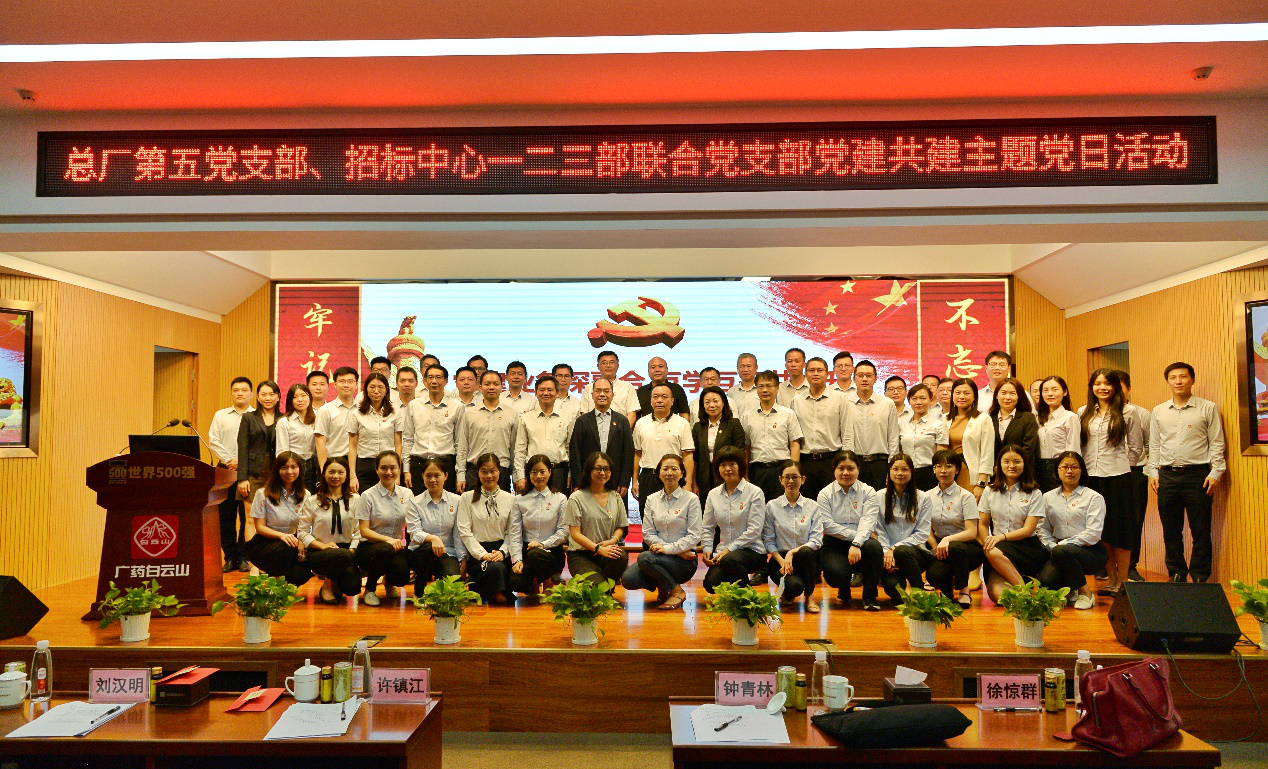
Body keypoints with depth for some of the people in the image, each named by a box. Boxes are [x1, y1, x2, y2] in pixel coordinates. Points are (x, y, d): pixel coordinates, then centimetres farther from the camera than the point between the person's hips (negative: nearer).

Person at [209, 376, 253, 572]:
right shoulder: (221, 415, 14)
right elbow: (214, 441, 6)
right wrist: (228, 460, -7)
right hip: (225, 469, 2)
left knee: (248, 516, -2)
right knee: (226, 516, 3)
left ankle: (243, 557, 6)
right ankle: (229, 557, 10)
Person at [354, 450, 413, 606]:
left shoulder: (406, 494, 6)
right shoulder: (368, 495, -5)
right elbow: (364, 530, -9)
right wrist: (388, 539, -24)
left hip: (397, 546, 3)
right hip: (369, 546, -3)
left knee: (402, 577, -29)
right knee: (385, 550, -39)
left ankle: (389, 581, 14)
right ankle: (370, 589, -7)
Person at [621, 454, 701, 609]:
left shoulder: (691, 499, -2)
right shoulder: (652, 500, 10)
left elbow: (694, 536, -6)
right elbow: (648, 533, 3)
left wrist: (668, 548, -18)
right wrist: (680, 552, -9)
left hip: (684, 561, -4)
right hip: (659, 556, 4)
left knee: (644, 557, -30)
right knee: (627, 579, -21)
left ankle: (677, 592, -8)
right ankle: (661, 585, 9)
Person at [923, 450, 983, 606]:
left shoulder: (966, 496, -4)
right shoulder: (928, 496, 8)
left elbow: (972, 532, -13)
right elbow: (927, 530, 7)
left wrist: (948, 540, -29)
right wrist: (936, 549, -12)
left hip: (967, 546, -2)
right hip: (938, 545, 3)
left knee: (954, 548, -39)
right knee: (934, 575, -29)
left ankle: (964, 592, -14)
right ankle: (948, 590, 10)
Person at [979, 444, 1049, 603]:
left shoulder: (1034, 494, 5)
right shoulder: (990, 492, 13)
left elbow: (1028, 529, -4)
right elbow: (983, 524, 11)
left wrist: (1001, 536, -19)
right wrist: (988, 543, -9)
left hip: (1027, 547, -1)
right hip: (998, 546, 2)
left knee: (994, 553, -37)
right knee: (997, 593, -28)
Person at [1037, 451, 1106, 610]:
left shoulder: (1093, 497, 1)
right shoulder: (1048, 497, 14)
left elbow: (1093, 534, -9)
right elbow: (1042, 529, 9)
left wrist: (1062, 545, -14)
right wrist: (1052, 546, -10)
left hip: (1090, 551, -3)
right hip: (1058, 548, 3)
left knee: (1061, 552, -37)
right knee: (1044, 582, -26)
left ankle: (1085, 591, -11)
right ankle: (1070, 589, 11)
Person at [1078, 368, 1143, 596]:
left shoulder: (1126, 413, 1)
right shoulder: (1084, 413, 9)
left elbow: (1135, 447, 6)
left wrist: (1119, 465, 2)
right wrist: (1082, 467, 6)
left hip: (1117, 477, -3)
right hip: (1090, 477, 3)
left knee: (1119, 528, 0)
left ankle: (1122, 580, 10)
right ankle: (1111, 578, 17)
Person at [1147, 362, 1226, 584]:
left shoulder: (1208, 408, 2)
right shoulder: (1158, 412, 12)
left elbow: (1217, 443, 0)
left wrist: (1215, 472, -7)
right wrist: (1154, 472, 7)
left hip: (1197, 474, -3)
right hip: (1167, 475, 3)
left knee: (1200, 531, 1)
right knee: (1171, 531, 8)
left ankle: (1200, 577, 11)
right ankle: (1176, 574, 19)